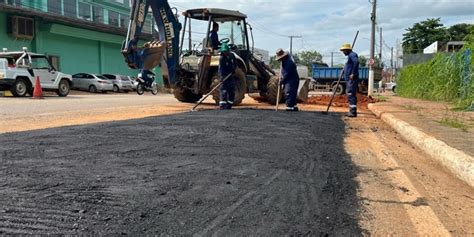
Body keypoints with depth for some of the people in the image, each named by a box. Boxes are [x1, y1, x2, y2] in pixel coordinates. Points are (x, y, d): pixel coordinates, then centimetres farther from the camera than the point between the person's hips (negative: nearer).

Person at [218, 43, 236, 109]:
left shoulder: (232, 55, 4)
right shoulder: (222, 58, -15)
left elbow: (235, 64, 17)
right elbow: (221, 69, -22)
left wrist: (234, 69, -3)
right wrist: (223, 76, -34)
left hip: (231, 76, 7)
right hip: (224, 76, -7)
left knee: (231, 91, 9)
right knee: (224, 90, -14)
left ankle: (229, 105, 18)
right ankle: (222, 104, -17)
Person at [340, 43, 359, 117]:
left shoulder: (352, 55, -10)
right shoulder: (350, 56, 22)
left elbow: (356, 62, -28)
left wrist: (353, 74, -27)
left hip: (352, 79, -11)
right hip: (349, 79, 11)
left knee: (351, 95, -13)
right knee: (350, 95, 12)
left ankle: (353, 112, -13)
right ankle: (351, 111, 17)